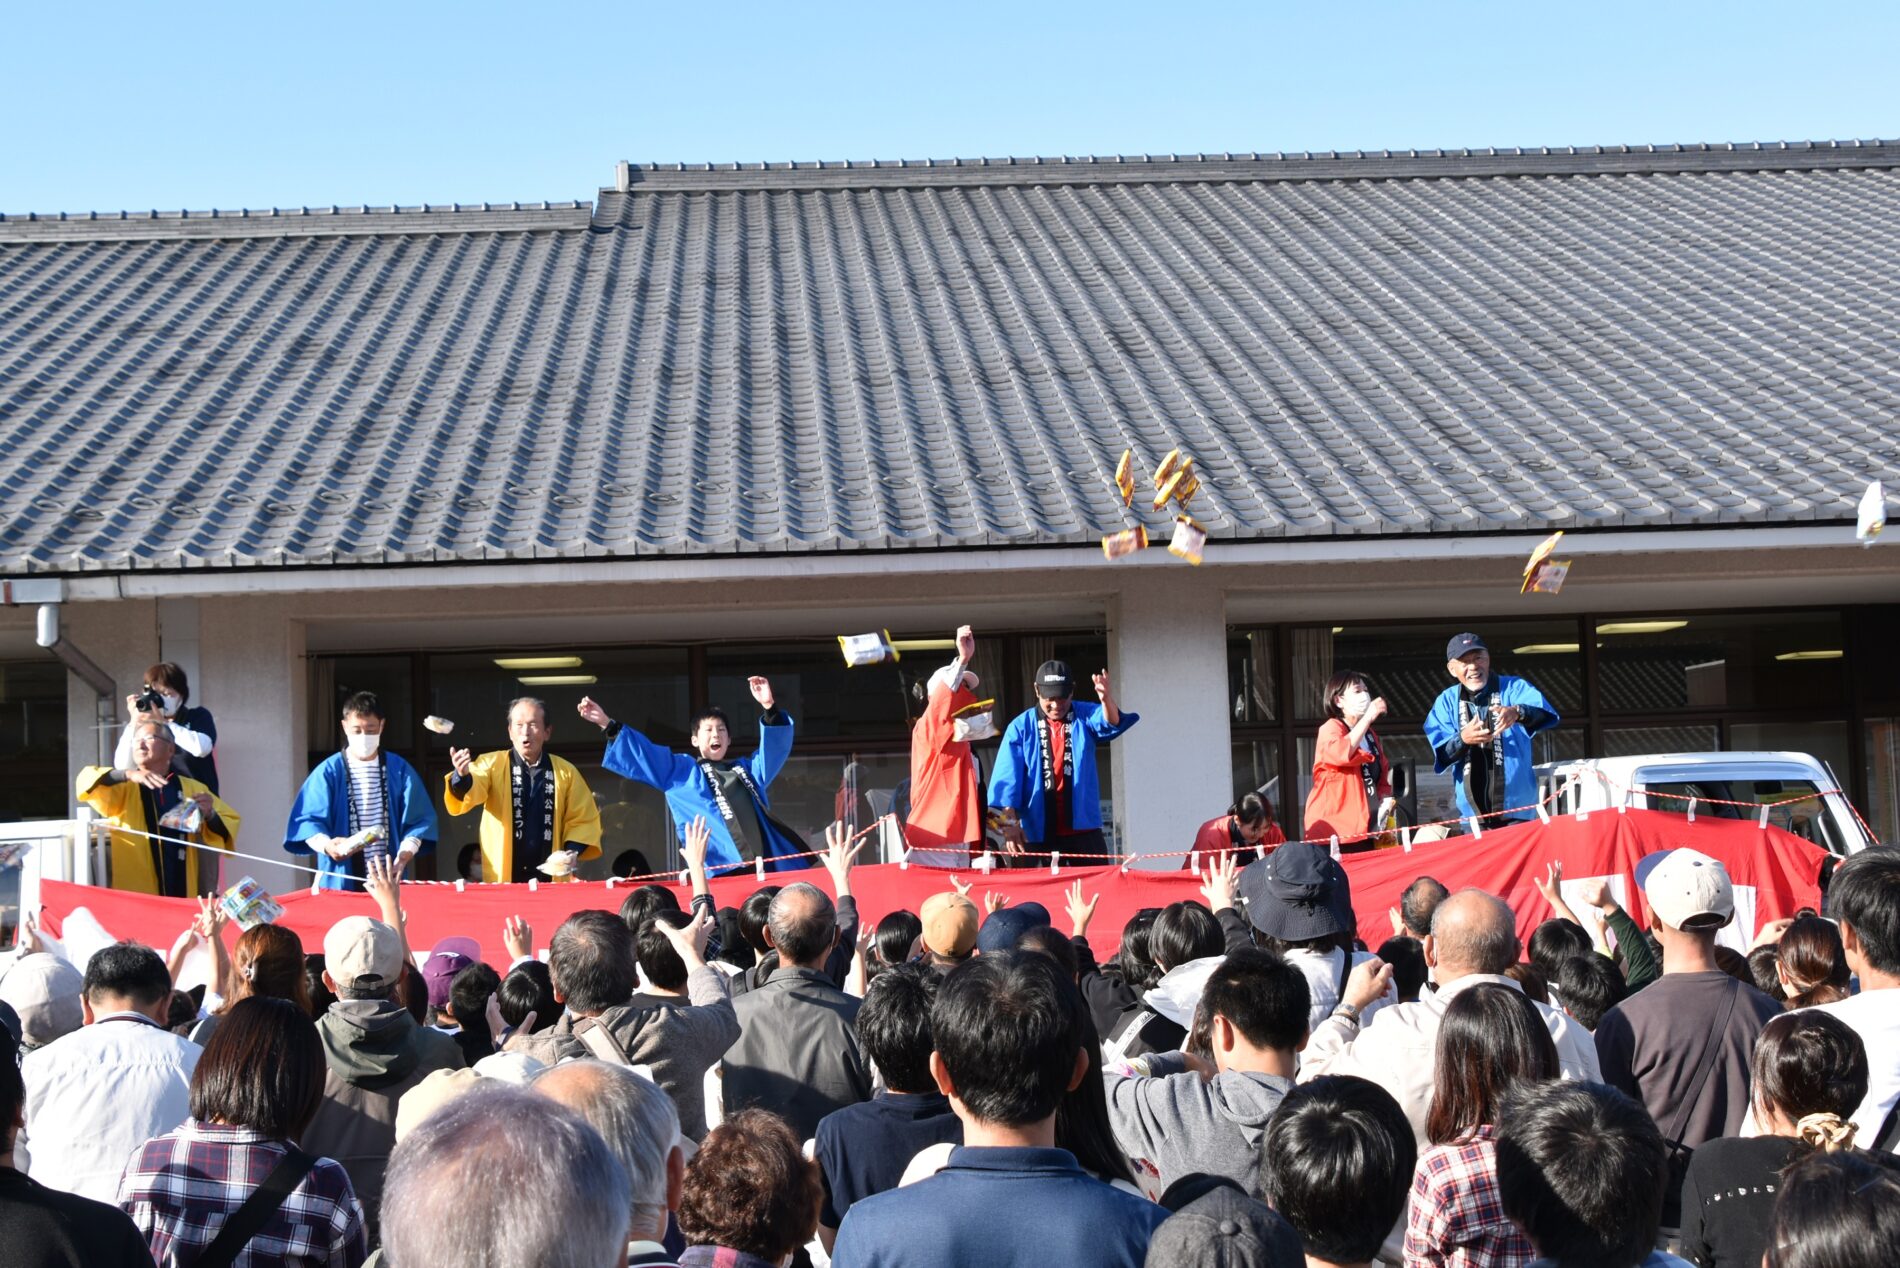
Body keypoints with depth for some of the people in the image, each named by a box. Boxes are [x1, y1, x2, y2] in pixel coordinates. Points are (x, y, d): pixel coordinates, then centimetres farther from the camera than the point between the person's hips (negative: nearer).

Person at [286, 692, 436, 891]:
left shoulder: (399, 770, 7)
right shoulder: (328, 772, 0)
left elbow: (417, 820, 6)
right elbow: (308, 820, -4)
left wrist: (406, 851, -12)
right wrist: (326, 845, -24)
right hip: (341, 879, -2)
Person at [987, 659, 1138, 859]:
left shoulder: (1084, 717, 5)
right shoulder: (1021, 727, 2)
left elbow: (1109, 725, -16)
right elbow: (1007, 777, -3)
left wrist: (1108, 701, -39)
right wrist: (1010, 821, -13)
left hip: (1084, 831, 1)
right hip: (1038, 835, -1)